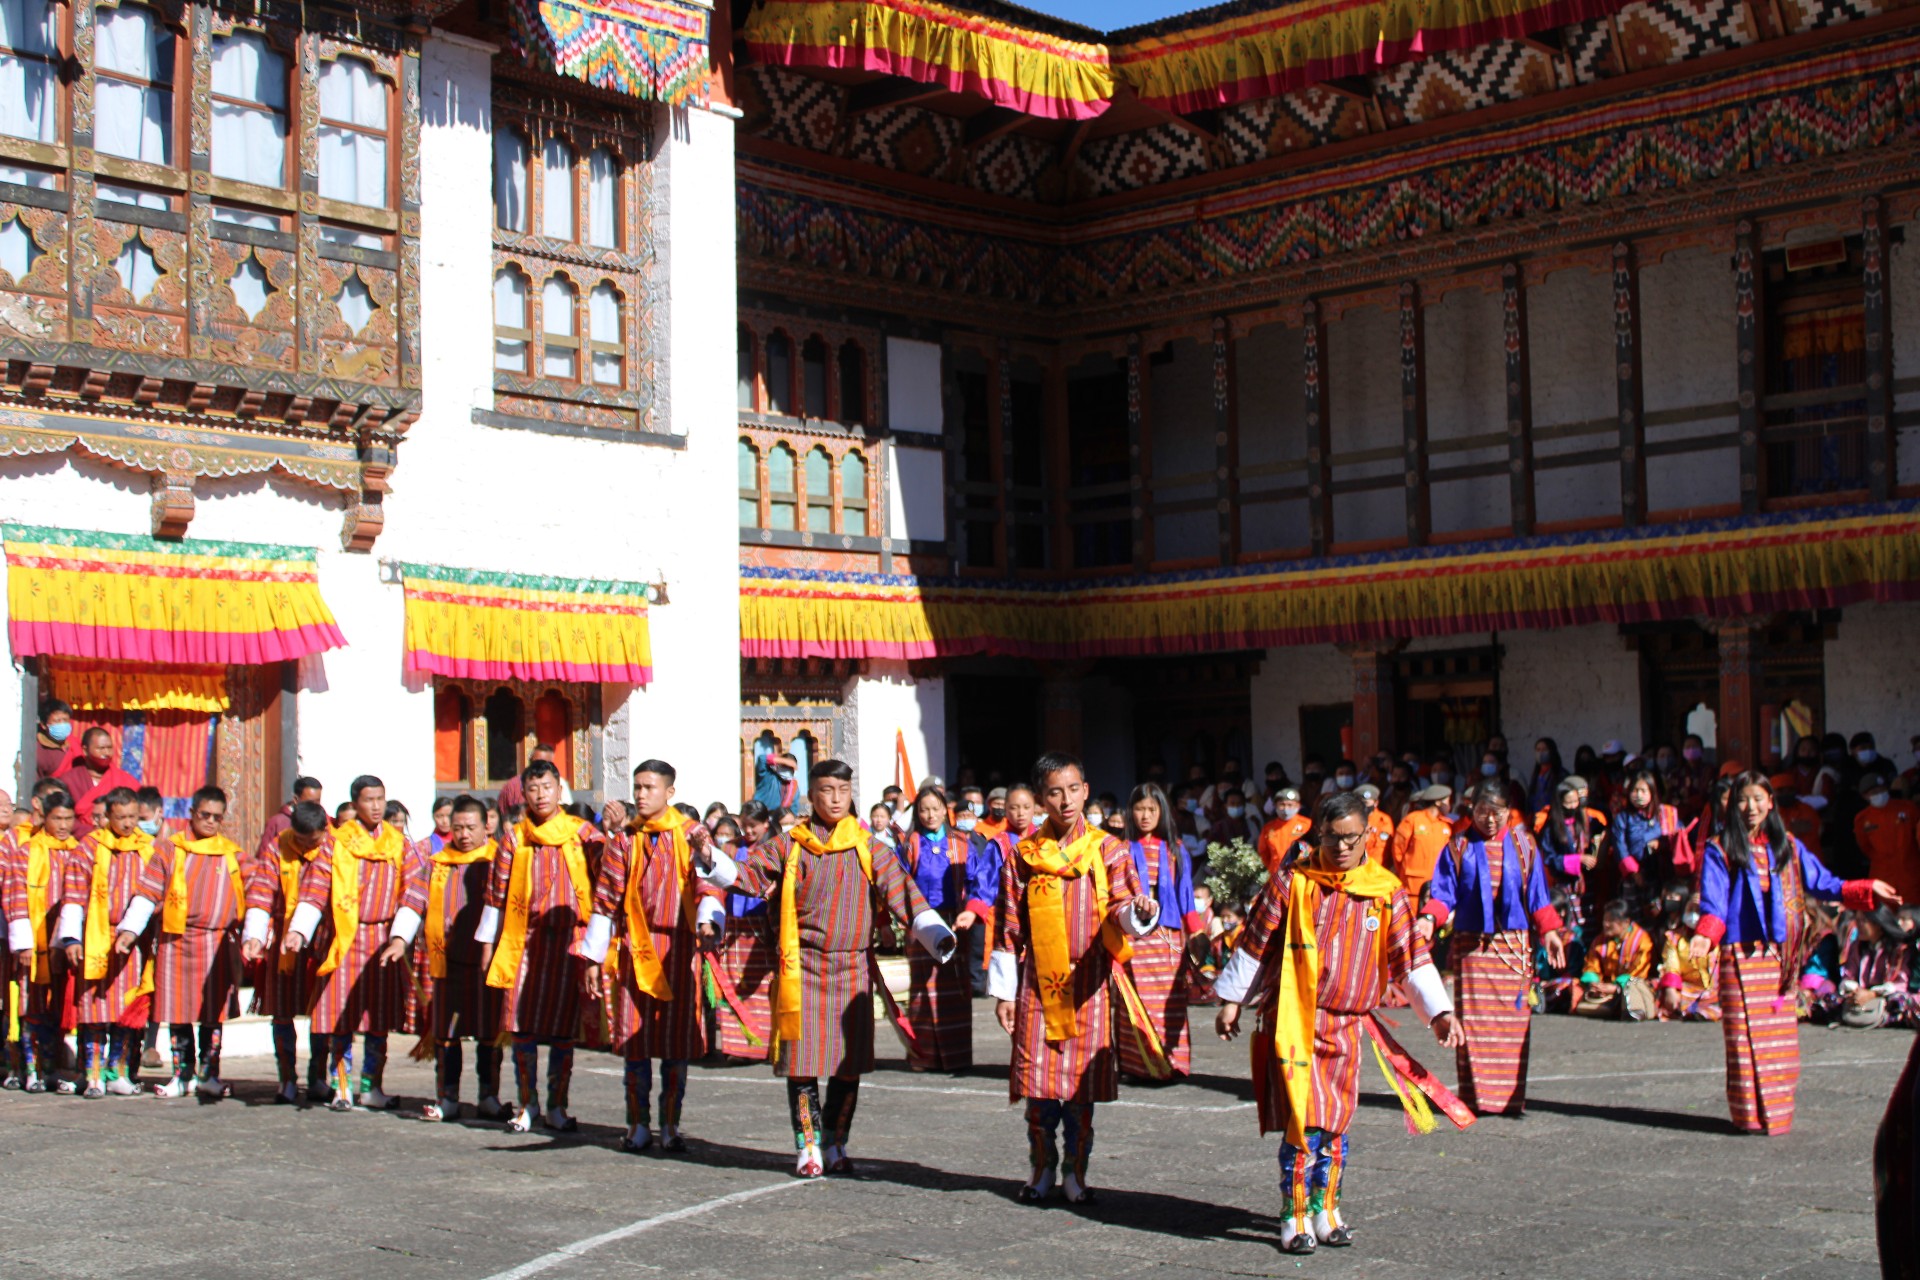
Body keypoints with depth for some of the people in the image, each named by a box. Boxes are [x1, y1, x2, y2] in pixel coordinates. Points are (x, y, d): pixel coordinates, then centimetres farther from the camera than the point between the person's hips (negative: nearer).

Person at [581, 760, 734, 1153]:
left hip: (678, 948, -1)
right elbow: (605, 902, 9)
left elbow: (711, 884, -10)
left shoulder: (690, 834, 3)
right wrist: (593, 958, 6)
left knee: (677, 1038, 2)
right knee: (634, 1037, 1)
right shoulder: (624, 841, 8)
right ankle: (638, 1124, 11)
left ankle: (671, 1125, 11)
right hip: (633, 950, 1)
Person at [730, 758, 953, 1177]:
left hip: (852, 970, 1)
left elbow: (904, 895, -4)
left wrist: (937, 936, -16)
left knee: (849, 1064, 5)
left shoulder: (870, 851, 4)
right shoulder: (788, 846, 6)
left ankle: (835, 1145, 20)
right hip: (801, 969, -1)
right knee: (801, 1062, -2)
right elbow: (747, 875, 4)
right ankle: (808, 1147, 10)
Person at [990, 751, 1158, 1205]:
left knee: (1083, 1081, 2)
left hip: (1089, 982, 0)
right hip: (1038, 983, 1)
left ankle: (1076, 1171, 16)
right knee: (1038, 1081, 1)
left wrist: (1139, 914, -31)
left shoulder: (1107, 849, 3)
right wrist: (1003, 990, 5)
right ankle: (1042, 1170, 17)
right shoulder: (1024, 854, 5)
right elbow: (1009, 928, 7)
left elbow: (1120, 910, -7)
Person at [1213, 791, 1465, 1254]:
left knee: (1336, 1122, 10)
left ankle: (1325, 1209, 26)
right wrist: (1231, 1000, 8)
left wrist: (1439, 1011, -2)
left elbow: (1410, 956, 6)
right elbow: (1255, 942, 4)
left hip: (1346, 1024, 3)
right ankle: (1295, 1217, 2)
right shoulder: (1292, 881, -4)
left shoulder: (1385, 890, 2)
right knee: (1303, 1121, -10)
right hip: (1293, 1020, -3)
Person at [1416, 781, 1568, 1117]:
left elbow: (1537, 894, 10)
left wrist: (1549, 931, -2)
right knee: (1474, 1020, -5)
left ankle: (1509, 1096, 2)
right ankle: (1475, 1096, -2)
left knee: (1512, 1019, -2)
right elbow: (1444, 892, 3)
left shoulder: (1524, 844, 9)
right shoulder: (1459, 847, 6)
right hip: (1471, 944, -1)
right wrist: (1430, 918, -16)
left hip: (1514, 944, 1)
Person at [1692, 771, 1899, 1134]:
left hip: (1779, 954, 4)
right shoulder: (1719, 850, 1)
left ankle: (1777, 1111, 10)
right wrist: (1705, 935, -23)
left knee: (1781, 1036, 3)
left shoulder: (1787, 847, 14)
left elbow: (1823, 883, 12)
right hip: (1741, 954, -4)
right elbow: (1713, 902, -6)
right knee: (1747, 1035, -5)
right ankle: (1751, 1114, 0)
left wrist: (1868, 890, 1)